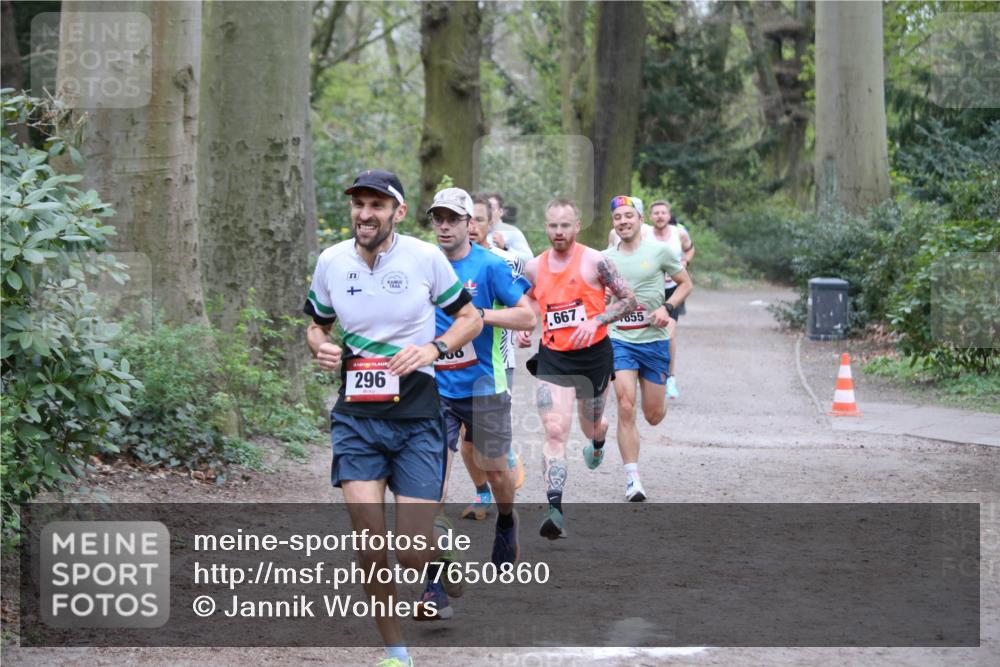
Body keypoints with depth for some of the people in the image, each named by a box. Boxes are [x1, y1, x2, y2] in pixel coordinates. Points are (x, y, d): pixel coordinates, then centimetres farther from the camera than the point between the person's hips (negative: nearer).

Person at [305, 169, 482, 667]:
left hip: (416, 416, -2)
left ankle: (441, 559, 34)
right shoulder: (332, 262, 0)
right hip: (356, 416, 2)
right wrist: (320, 347, -6)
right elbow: (316, 325, 17)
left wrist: (433, 349, -14)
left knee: (414, 556, -5)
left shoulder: (425, 257, -6)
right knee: (370, 544, -12)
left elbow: (470, 318, 4)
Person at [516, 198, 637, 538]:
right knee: (555, 431, -15)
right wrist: (521, 329, 2)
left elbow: (628, 300, -5)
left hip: (593, 355, -1)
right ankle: (555, 509, -22)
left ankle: (597, 442, 59)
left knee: (591, 426, 19)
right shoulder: (534, 267, 3)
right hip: (552, 357, 1)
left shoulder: (594, 261, -9)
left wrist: (595, 321, -18)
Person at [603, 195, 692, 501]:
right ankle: (632, 479, -11)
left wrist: (668, 307, -9)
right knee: (626, 408, -15)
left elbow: (686, 284, 6)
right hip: (620, 341, 0)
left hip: (654, 340, 0)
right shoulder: (605, 258, 4)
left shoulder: (659, 251, -2)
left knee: (654, 416, 6)